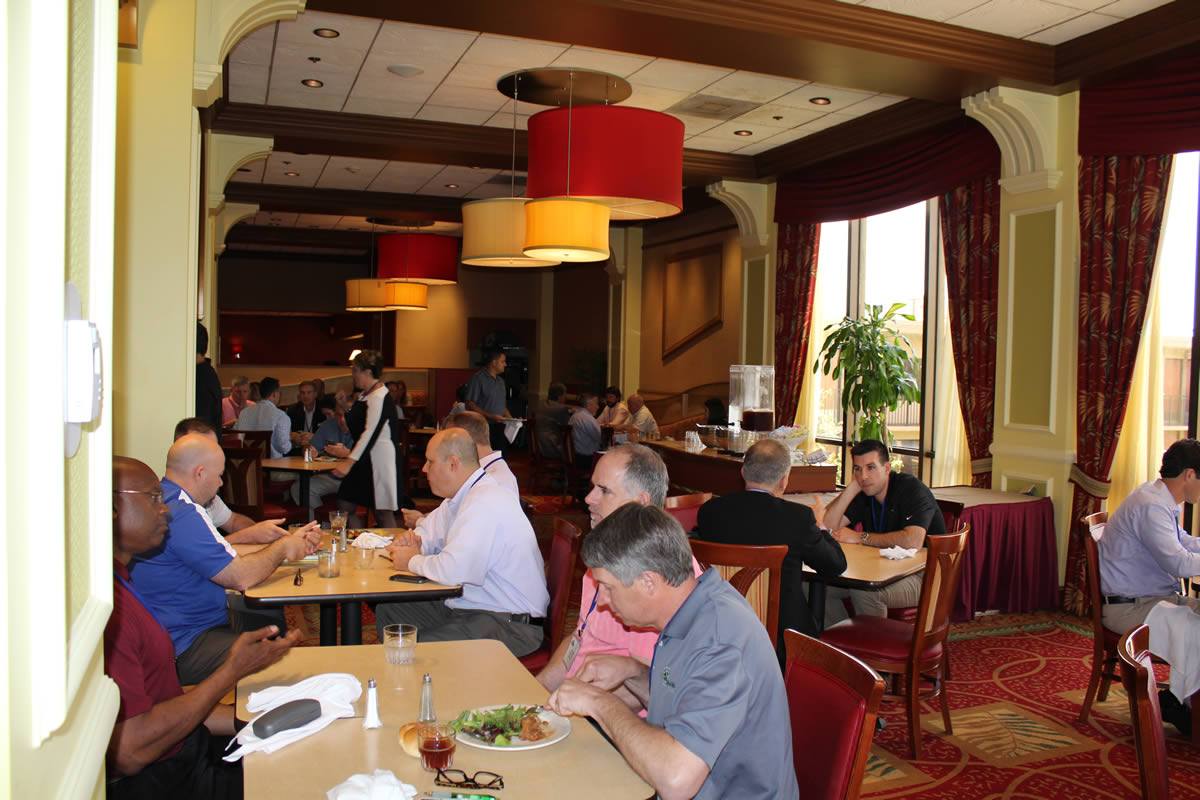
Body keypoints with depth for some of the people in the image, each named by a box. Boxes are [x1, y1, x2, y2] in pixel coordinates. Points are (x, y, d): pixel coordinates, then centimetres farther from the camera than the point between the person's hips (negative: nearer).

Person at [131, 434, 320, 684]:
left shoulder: (167, 499, 11)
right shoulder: (182, 513, -24)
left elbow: (223, 554, 13)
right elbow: (241, 577, -24)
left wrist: (291, 542, 9)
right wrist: (283, 547, -6)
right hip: (184, 647, -12)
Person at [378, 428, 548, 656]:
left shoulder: (486, 503, -23)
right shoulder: (461, 496, 10)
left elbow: (452, 571, -31)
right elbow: (429, 530, 26)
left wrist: (413, 561, -11)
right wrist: (413, 542, 2)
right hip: (467, 604, 10)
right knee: (388, 610, 10)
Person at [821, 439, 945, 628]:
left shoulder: (911, 488, -17)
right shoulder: (864, 493, 4)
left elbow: (913, 541, -34)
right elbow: (827, 527, -5)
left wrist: (860, 537, -24)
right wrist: (852, 486, -13)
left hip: (923, 576, -7)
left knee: (863, 590, -32)